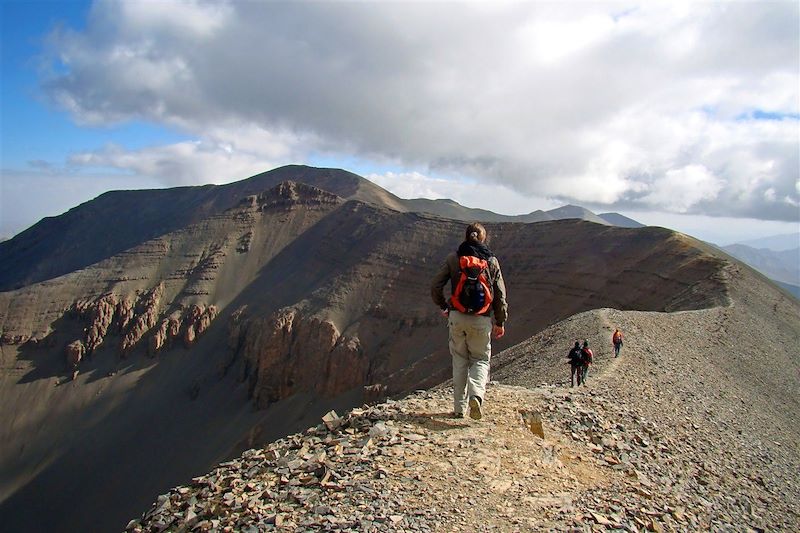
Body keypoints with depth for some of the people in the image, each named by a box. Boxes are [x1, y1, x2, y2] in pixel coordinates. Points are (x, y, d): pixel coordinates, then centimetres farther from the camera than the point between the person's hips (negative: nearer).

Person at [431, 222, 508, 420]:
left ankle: (459, 407, 13)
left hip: (457, 317, 1)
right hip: (481, 320, 0)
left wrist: (443, 306, 17)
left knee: (460, 359, 13)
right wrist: (500, 322, 11)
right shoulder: (492, 261, 3)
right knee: (481, 359, 13)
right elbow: (500, 295, 2)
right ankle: (476, 394, -13)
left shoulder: (453, 258, 2)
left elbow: (435, 287, 0)